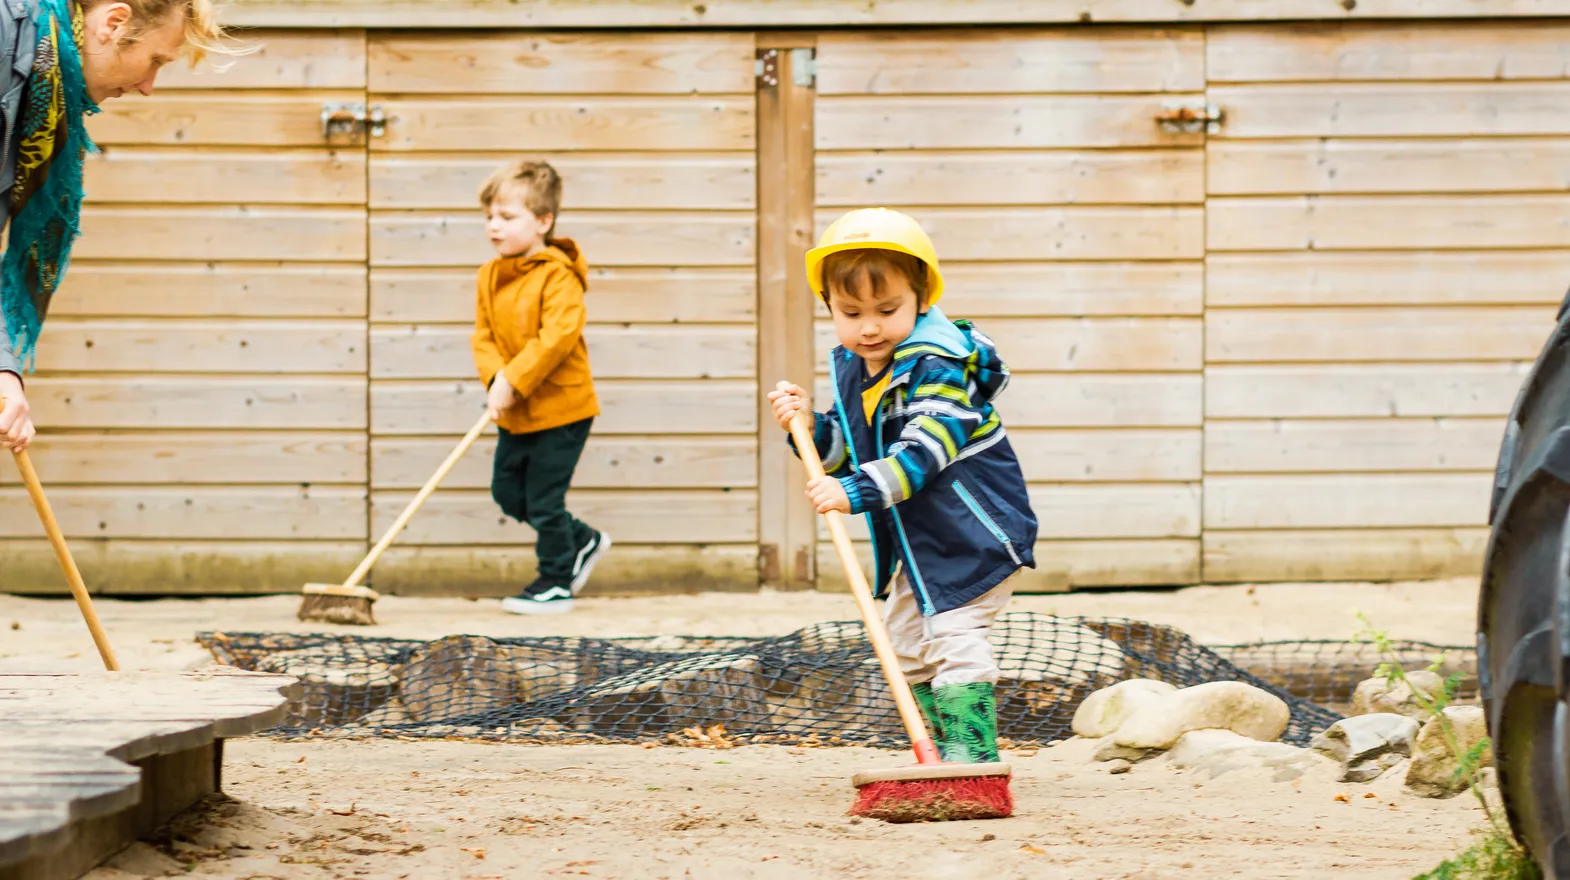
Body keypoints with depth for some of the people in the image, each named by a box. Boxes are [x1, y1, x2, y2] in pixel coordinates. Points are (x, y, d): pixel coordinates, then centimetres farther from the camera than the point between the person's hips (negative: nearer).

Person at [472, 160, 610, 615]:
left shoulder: (558, 276, -18)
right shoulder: (490, 276, 6)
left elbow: (557, 337, -27)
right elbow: (483, 335, 4)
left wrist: (513, 381, -29)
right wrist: (496, 378, -15)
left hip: (560, 407, -8)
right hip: (516, 414, 8)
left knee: (544, 498, -3)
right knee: (507, 491, 14)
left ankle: (555, 582, 13)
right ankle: (582, 541, 32)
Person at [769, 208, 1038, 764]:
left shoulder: (937, 365, -23)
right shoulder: (849, 368, 4)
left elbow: (923, 453, -33)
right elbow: (846, 452, 12)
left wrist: (858, 491, -41)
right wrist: (810, 425, -7)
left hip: (972, 530, -10)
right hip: (918, 539, 10)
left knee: (953, 635, -17)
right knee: (907, 641, 17)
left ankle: (974, 754, -16)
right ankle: (944, 749, 27)